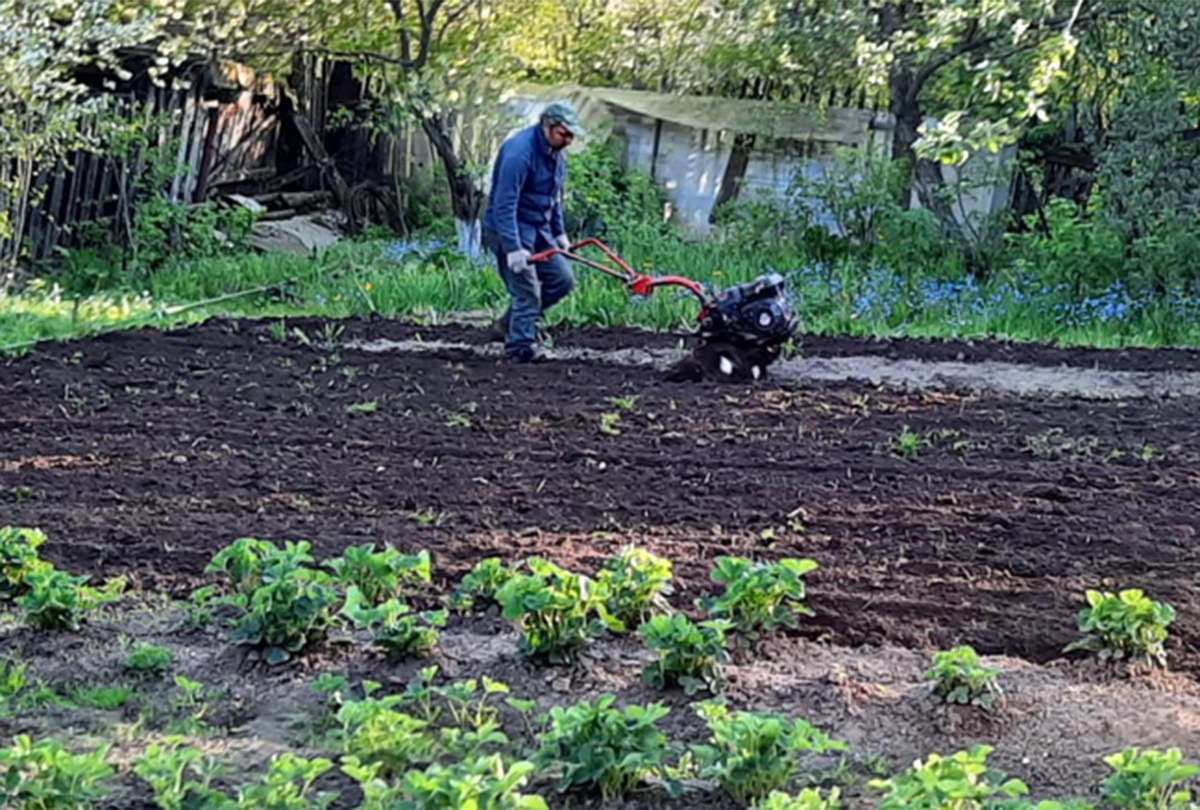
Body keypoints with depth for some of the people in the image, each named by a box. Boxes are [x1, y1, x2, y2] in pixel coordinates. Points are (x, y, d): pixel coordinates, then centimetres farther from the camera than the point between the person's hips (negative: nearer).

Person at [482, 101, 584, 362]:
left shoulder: (556, 152, 6)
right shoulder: (519, 152, -24)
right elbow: (504, 204, -28)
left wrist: (559, 232, 15)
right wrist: (513, 248, -31)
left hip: (539, 228, 9)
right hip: (510, 228, -9)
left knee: (562, 279, 6)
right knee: (527, 292, -10)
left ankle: (510, 322, 20)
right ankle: (520, 349, 2)